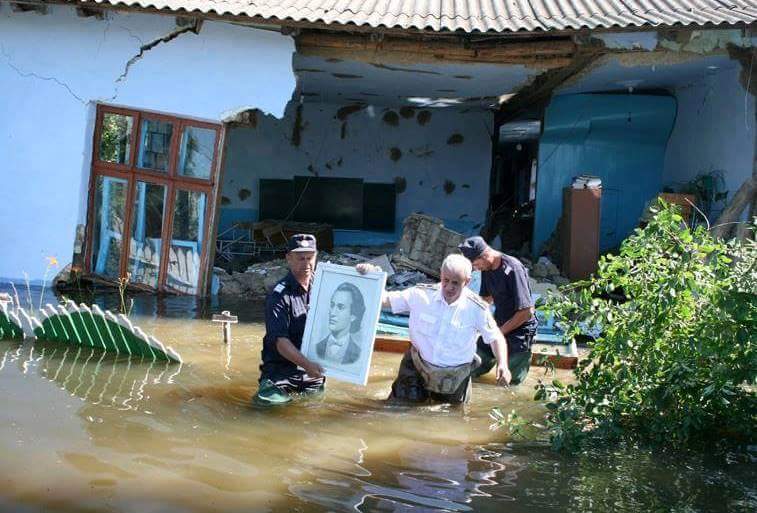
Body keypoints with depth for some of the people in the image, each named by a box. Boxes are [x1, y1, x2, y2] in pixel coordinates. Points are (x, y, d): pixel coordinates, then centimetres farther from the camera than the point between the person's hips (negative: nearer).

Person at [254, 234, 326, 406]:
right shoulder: (279, 295, -10)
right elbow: (279, 340, -19)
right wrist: (306, 364, -31)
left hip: (314, 374, 5)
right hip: (281, 372, -5)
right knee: (269, 402, -22)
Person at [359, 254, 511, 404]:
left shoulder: (477, 309, -16)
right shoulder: (421, 295, -15)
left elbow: (495, 337, -5)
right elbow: (385, 299, -12)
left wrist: (503, 364, -21)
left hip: (455, 378, 0)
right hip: (417, 368, 0)